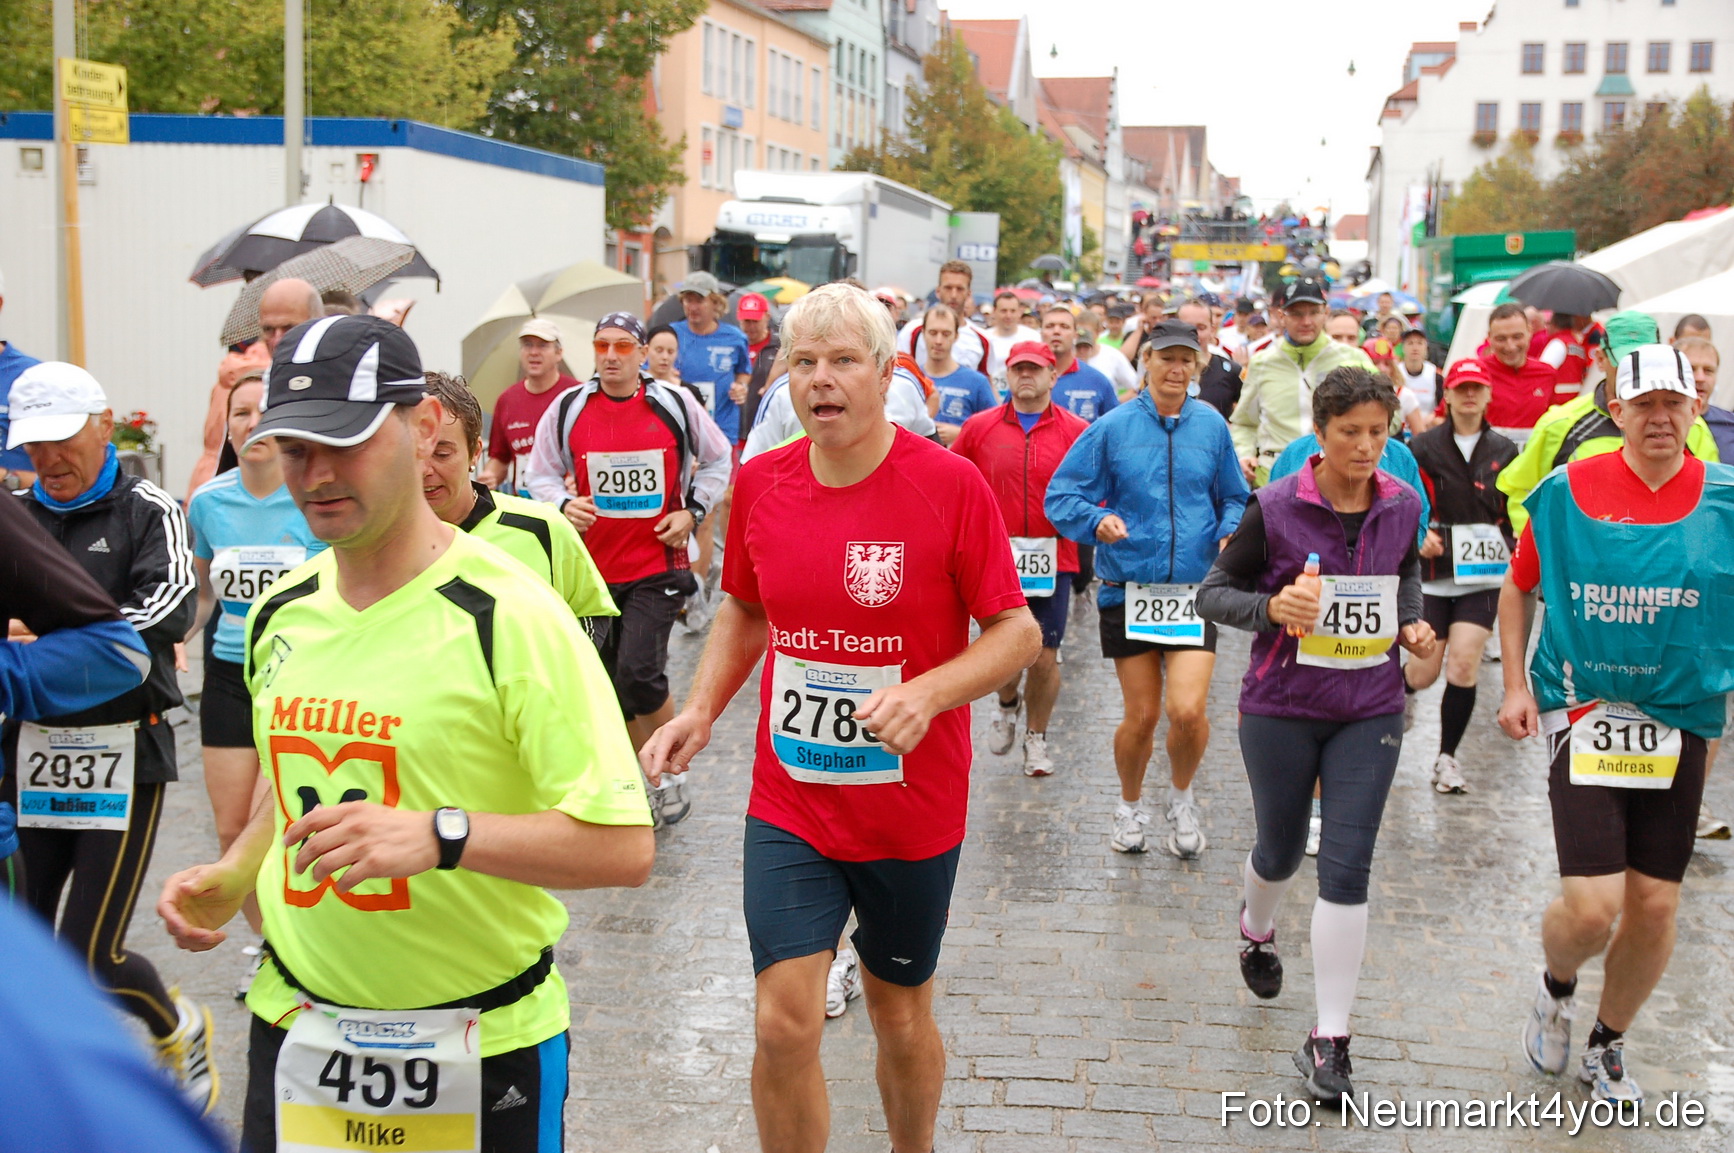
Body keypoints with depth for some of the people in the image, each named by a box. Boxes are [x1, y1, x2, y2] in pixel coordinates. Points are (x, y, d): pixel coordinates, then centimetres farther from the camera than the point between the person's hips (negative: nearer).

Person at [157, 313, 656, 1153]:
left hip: (482, 1048, -5)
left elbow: (623, 846, -21)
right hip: (293, 1029, 5)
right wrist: (231, 878, 3)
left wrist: (439, 836, -31)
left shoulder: (508, 615, -17)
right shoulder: (279, 616, 4)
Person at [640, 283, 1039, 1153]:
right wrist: (700, 709, 0)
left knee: (901, 1017, 16)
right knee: (784, 1022, -4)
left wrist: (927, 693, -26)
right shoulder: (761, 483, -2)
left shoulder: (949, 484, -14)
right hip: (787, 806, 2)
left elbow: (1019, 631, -9)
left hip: (913, 810, -2)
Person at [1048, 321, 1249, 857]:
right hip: (1129, 589, -1)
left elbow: (1235, 499, 16)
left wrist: (1231, 535, -6)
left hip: (1195, 590, 1)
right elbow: (1061, 496, -1)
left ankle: (1182, 798, 18)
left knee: (1187, 710, -13)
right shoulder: (1112, 427, 0)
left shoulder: (1212, 426, 6)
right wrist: (1097, 521, -21)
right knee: (1142, 716, 4)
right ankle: (1130, 807, 33)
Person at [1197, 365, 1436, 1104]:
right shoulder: (1275, 507, -12)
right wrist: (1271, 608, -25)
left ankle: (1329, 1042, 2)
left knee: (1347, 867, -5)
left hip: (1370, 711, 2)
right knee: (1281, 851, 16)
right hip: (1282, 708, -2)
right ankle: (1257, 929, 53)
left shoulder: (1402, 505, -1)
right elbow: (1213, 594, -7)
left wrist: (1412, 622, 1)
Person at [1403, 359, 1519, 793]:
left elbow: (1515, 512, 18)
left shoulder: (1504, 451, 9)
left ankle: (1447, 758, 5)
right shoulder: (1423, 447, 0)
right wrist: (1417, 535, -15)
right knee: (1424, 673, 1)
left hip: (1481, 577, 1)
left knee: (1463, 666, -10)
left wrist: (1514, 542, 0)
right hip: (1432, 575, -1)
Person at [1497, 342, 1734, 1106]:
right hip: (1582, 713, -2)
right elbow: (1518, 587, 9)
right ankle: (1555, 989, 25)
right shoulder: (1567, 491, -4)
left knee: (1655, 907, 7)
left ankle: (1607, 1045, 34)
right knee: (1592, 907, -11)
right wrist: (1515, 684, 1)